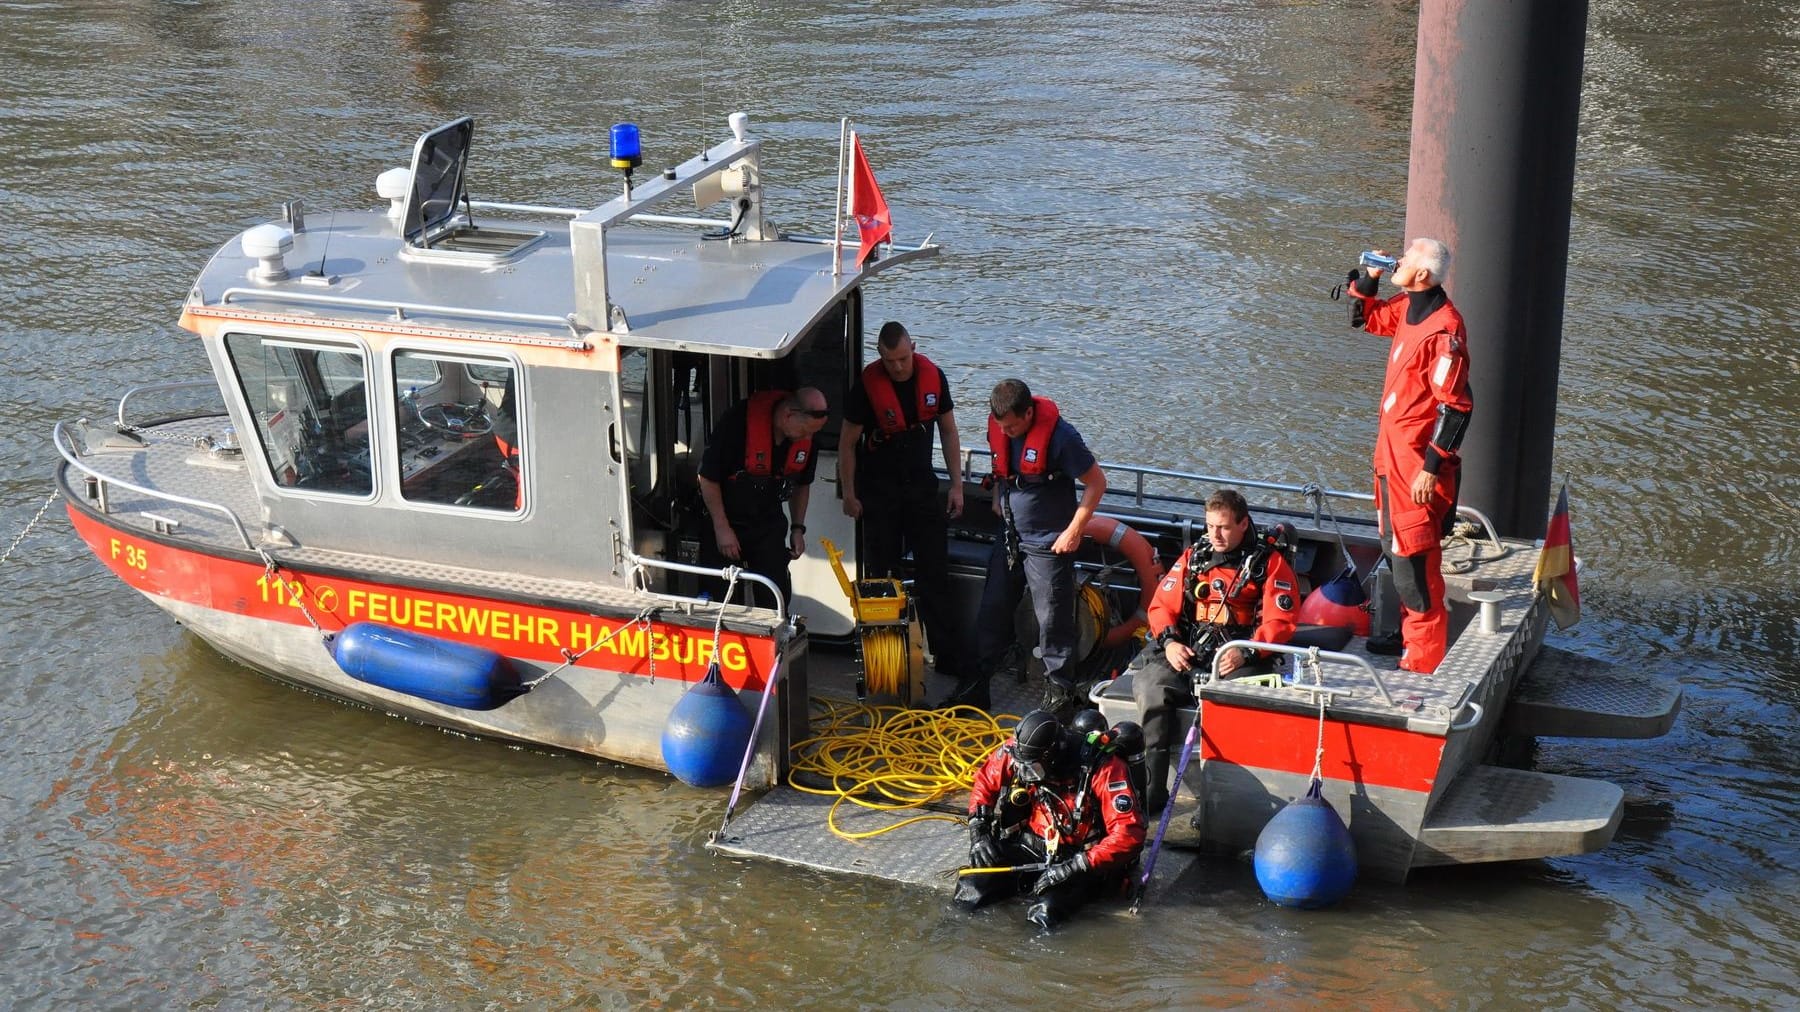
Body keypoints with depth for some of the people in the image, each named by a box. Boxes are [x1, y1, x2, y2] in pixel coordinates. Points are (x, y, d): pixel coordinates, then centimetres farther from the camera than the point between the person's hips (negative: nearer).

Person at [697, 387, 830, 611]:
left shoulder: (807, 435, -9)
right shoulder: (738, 422, -27)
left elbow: (802, 484, 10)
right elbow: (708, 477, -18)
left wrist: (798, 528, 4)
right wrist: (722, 529, -16)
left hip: (769, 523, 4)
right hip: (724, 520, -4)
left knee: (777, 597, 2)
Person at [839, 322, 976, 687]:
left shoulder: (932, 376, -6)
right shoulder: (867, 384, -15)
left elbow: (948, 431, 5)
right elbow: (847, 443, -6)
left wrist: (956, 485, 3)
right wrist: (849, 494, -6)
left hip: (921, 484, 2)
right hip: (879, 489, -2)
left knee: (935, 574, 2)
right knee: (881, 574, 2)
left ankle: (951, 656, 5)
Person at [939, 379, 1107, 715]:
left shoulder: (1059, 435, -21)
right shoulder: (997, 427, -2)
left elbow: (1096, 482, -13)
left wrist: (1074, 531, -13)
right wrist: (998, 498, 8)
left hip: (1048, 545, -6)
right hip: (1009, 539, 6)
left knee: (1053, 620, 0)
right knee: (991, 613, 11)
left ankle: (1059, 693, 12)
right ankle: (977, 685, 22)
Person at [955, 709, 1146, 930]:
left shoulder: (1102, 769, -27)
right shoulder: (1017, 752, -13)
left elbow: (1129, 833, -30)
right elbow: (985, 782, 8)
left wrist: (1076, 868, -32)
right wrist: (978, 833, -3)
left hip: (1081, 856, -4)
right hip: (1031, 845, 4)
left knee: (1044, 914, -31)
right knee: (969, 895, -15)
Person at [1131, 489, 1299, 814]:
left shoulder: (1268, 562, 7)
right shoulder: (1193, 558, 19)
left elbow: (1280, 621, -2)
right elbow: (1162, 604, 17)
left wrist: (1246, 653, -17)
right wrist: (1169, 641, -3)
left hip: (1240, 661, -4)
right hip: (1188, 654, 4)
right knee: (1149, 684, -25)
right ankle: (1152, 790, -24)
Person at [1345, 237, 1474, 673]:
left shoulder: (1444, 329, -23)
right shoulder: (1406, 309, 5)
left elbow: (1455, 407, -23)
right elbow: (1365, 318, 26)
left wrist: (1431, 468, -22)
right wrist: (1368, 278, 7)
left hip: (1418, 461, -10)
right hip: (1392, 453, 10)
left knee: (1413, 559, -7)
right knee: (1396, 548, 22)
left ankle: (1424, 659, 0)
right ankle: (1408, 632, 37)